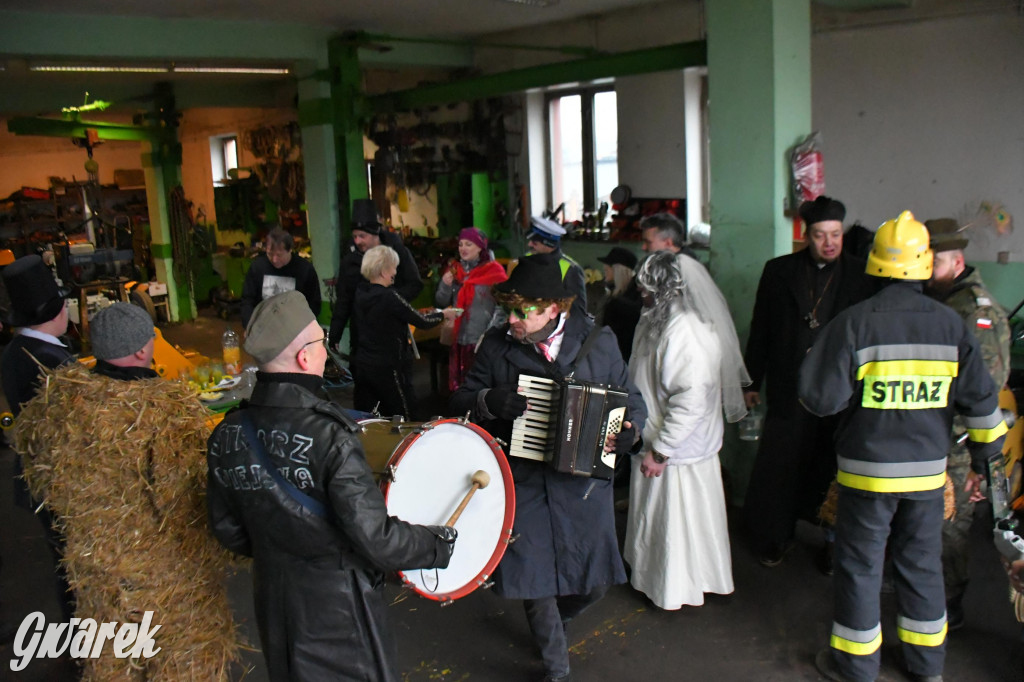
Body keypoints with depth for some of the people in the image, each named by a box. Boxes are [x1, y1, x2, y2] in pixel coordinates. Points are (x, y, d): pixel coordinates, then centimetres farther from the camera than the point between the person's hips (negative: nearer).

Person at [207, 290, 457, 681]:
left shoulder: (227, 435, -8)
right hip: (337, 604, -6)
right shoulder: (329, 436, -28)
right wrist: (440, 543, -10)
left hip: (273, 600, 6)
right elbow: (374, 539, -26)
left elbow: (227, 529, 4)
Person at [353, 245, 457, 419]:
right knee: (401, 419, 5)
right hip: (388, 368, -7)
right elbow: (422, 322, -11)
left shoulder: (360, 294, 2)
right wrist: (444, 315, 7)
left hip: (362, 365, 7)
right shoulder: (388, 297, -18)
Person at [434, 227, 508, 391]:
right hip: (458, 339, 5)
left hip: (484, 341, -5)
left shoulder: (494, 270, -3)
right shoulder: (454, 270, 12)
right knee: (458, 385, 6)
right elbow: (441, 303, 13)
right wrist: (445, 285, -6)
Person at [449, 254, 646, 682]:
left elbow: (632, 399, 6)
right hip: (523, 483, -1)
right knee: (534, 578, 5)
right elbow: (458, 402, 0)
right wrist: (488, 401, -22)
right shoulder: (496, 346, -5)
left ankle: (553, 620, 47)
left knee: (595, 581, 11)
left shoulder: (600, 342, -4)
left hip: (583, 481, 1)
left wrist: (630, 428, -15)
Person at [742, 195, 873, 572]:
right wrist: (752, 383, 7)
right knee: (779, 468, 6)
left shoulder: (860, 276, 1)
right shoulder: (779, 271, 3)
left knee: (831, 471, 9)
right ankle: (775, 539, 25)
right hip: (789, 391, 0)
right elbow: (760, 331, 6)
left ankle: (833, 542, 27)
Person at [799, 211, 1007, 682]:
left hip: (867, 469, -4)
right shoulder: (951, 325, -3)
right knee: (922, 563, 18)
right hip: (928, 470, 4)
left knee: (860, 565, 9)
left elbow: (820, 398, -16)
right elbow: (981, 401, 3)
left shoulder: (853, 321, -15)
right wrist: (983, 458, 17)